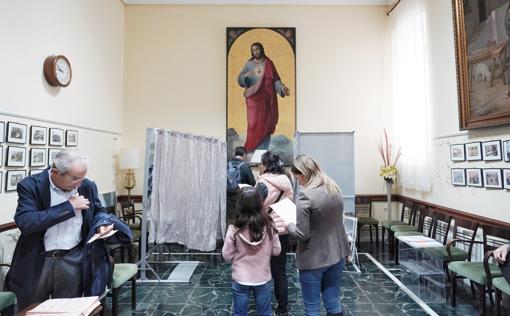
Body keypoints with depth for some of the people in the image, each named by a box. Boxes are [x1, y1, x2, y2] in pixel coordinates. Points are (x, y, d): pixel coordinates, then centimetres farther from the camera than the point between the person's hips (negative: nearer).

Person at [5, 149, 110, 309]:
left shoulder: (87, 186, -3)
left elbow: (99, 211, 14)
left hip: (73, 261, 2)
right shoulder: (30, 185, -12)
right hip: (36, 262, -2)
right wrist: (69, 207, -23)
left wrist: (101, 224, -8)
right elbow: (25, 223, -25)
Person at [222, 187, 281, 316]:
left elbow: (226, 255, -9)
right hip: (263, 279, 1)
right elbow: (276, 251, -3)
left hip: (240, 279, -1)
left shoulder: (234, 229, -19)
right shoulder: (268, 226, -15)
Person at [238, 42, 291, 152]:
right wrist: (246, 75, -19)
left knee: (266, 122, -1)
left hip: (267, 97, 1)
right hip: (254, 97, 0)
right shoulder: (249, 64, 7)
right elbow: (240, 79, 2)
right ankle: (252, 148, 2)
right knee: (254, 122, -5)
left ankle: (263, 150, 6)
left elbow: (275, 79, 4)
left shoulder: (269, 63, 6)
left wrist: (281, 86, -14)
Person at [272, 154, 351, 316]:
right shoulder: (335, 188, 1)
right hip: (336, 254, 7)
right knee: (333, 302, 21)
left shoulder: (305, 195, -22)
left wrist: (287, 225, -4)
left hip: (313, 259, -7)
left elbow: (302, 234, -21)